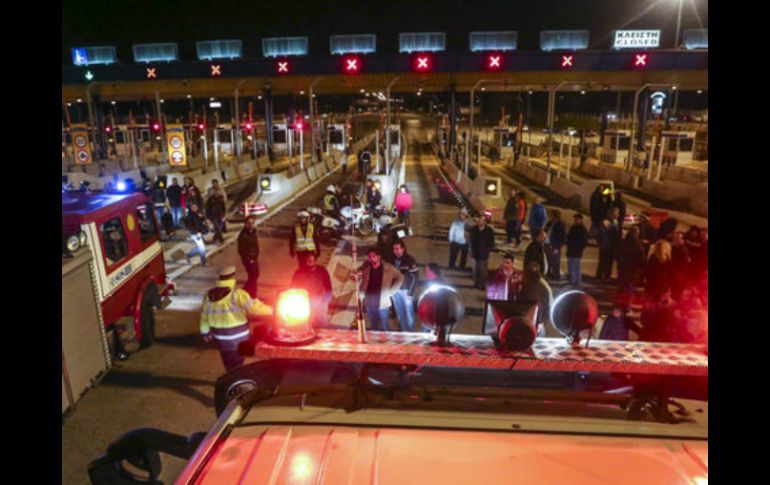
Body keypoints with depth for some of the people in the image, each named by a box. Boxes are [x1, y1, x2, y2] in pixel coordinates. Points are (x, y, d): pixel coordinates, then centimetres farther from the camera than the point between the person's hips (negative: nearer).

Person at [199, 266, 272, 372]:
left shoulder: (209, 295, 1)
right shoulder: (237, 294, -18)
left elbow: (204, 315, 10)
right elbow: (253, 307, -17)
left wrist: (205, 332, 22)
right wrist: (271, 310, -5)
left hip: (220, 337, 5)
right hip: (238, 337, -5)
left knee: (229, 364, 20)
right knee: (237, 364, 9)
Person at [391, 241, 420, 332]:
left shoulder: (409, 260, -14)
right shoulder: (392, 260, -1)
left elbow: (415, 277, -12)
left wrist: (411, 292, -13)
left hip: (406, 290, -5)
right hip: (395, 291, 5)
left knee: (408, 313, 5)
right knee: (399, 314, 16)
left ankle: (411, 333, 20)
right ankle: (403, 332, 31)